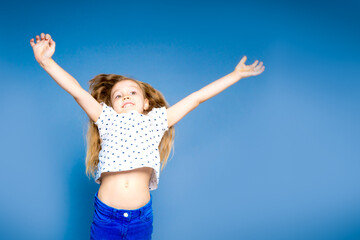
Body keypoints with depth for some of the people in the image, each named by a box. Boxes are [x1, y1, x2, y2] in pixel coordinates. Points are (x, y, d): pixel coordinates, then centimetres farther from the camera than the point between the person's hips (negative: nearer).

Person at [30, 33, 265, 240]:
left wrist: (236, 75, 14)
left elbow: (197, 97, 9)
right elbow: (77, 91, 2)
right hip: (105, 216, 0)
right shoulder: (107, 120, 9)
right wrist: (45, 61, -5)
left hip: (141, 217, 0)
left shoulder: (156, 120, 9)